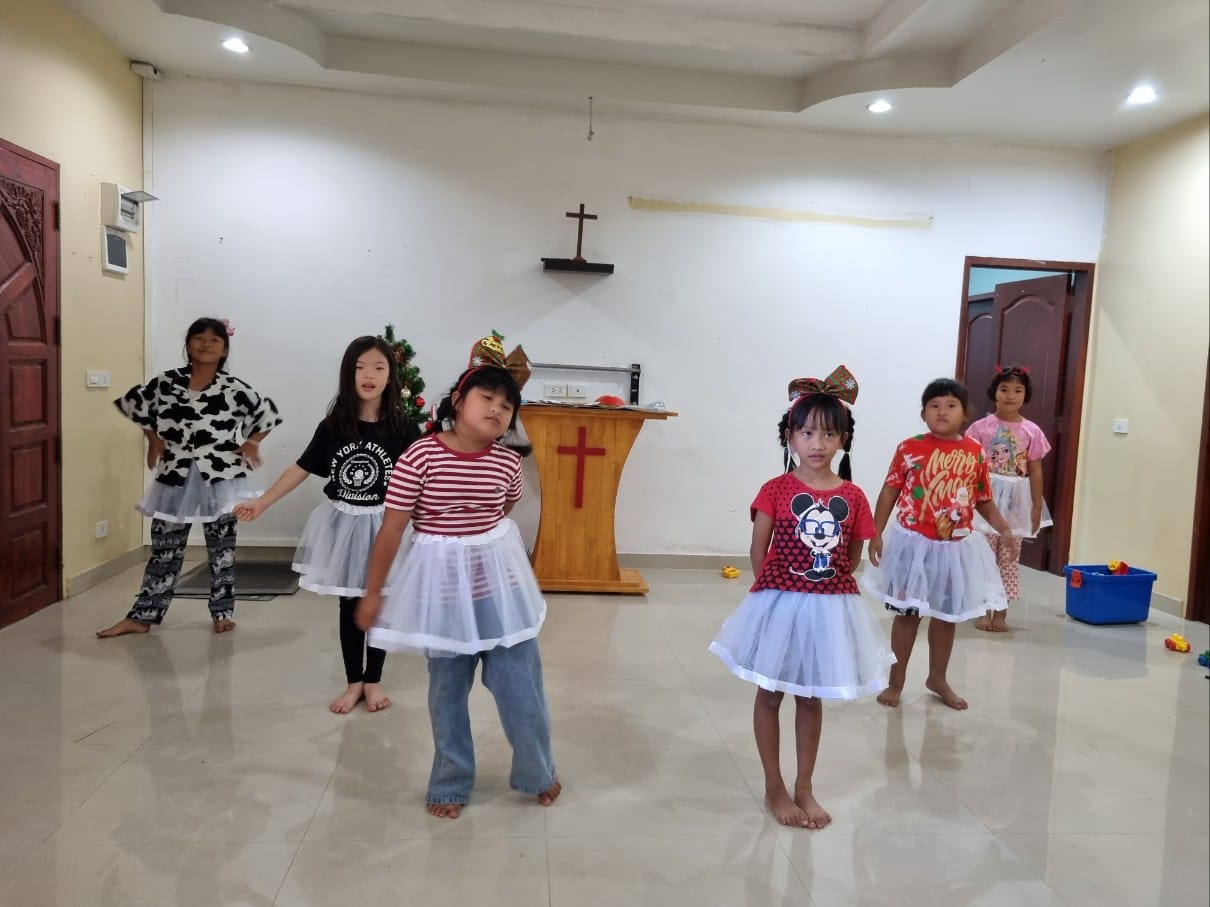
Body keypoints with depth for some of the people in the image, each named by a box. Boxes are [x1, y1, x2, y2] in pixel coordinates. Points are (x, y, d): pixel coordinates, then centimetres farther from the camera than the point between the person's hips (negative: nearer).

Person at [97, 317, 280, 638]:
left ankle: (223, 612, 21)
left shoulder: (234, 388, -8)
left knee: (221, 551, 8)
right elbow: (133, 403, 14)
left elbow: (269, 414, 1)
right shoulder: (165, 382, -2)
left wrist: (249, 443, 0)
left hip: (220, 479, -2)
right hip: (175, 479, 2)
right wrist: (153, 439, 12)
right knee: (164, 551, 9)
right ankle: (141, 617, 17)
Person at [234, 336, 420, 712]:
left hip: (383, 525, -2)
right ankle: (353, 682, 27)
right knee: (349, 605, 12)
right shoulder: (332, 426, -4)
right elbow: (301, 469, 4)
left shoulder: (402, 429, -10)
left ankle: (373, 681, 28)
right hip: (342, 524, 2)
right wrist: (261, 503, 4)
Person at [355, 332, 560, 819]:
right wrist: (373, 591, -6)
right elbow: (392, 528, -11)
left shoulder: (508, 461, -7)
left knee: (521, 680, 8)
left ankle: (537, 772, 30)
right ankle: (450, 784, 31)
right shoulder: (419, 456, -16)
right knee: (447, 685, 12)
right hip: (442, 579, -2)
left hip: (497, 577, 3)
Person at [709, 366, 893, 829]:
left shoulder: (853, 497, -2)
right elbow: (758, 551, -6)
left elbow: (852, 558, 7)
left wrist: (825, 585, 1)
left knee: (811, 698, 16)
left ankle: (804, 788, 32)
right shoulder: (776, 490, -10)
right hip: (781, 604, -2)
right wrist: (773, 591, -2)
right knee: (770, 695, 10)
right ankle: (774, 789, 27)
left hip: (831, 609, 3)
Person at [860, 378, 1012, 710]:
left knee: (947, 615, 17)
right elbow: (889, 493, -6)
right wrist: (876, 533, -12)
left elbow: (983, 500, 6)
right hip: (914, 543, -3)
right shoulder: (910, 449, -10)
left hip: (956, 547, 3)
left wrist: (1003, 527, -9)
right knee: (907, 613, 7)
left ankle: (938, 678, 36)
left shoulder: (975, 453, -1)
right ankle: (896, 681, 22)